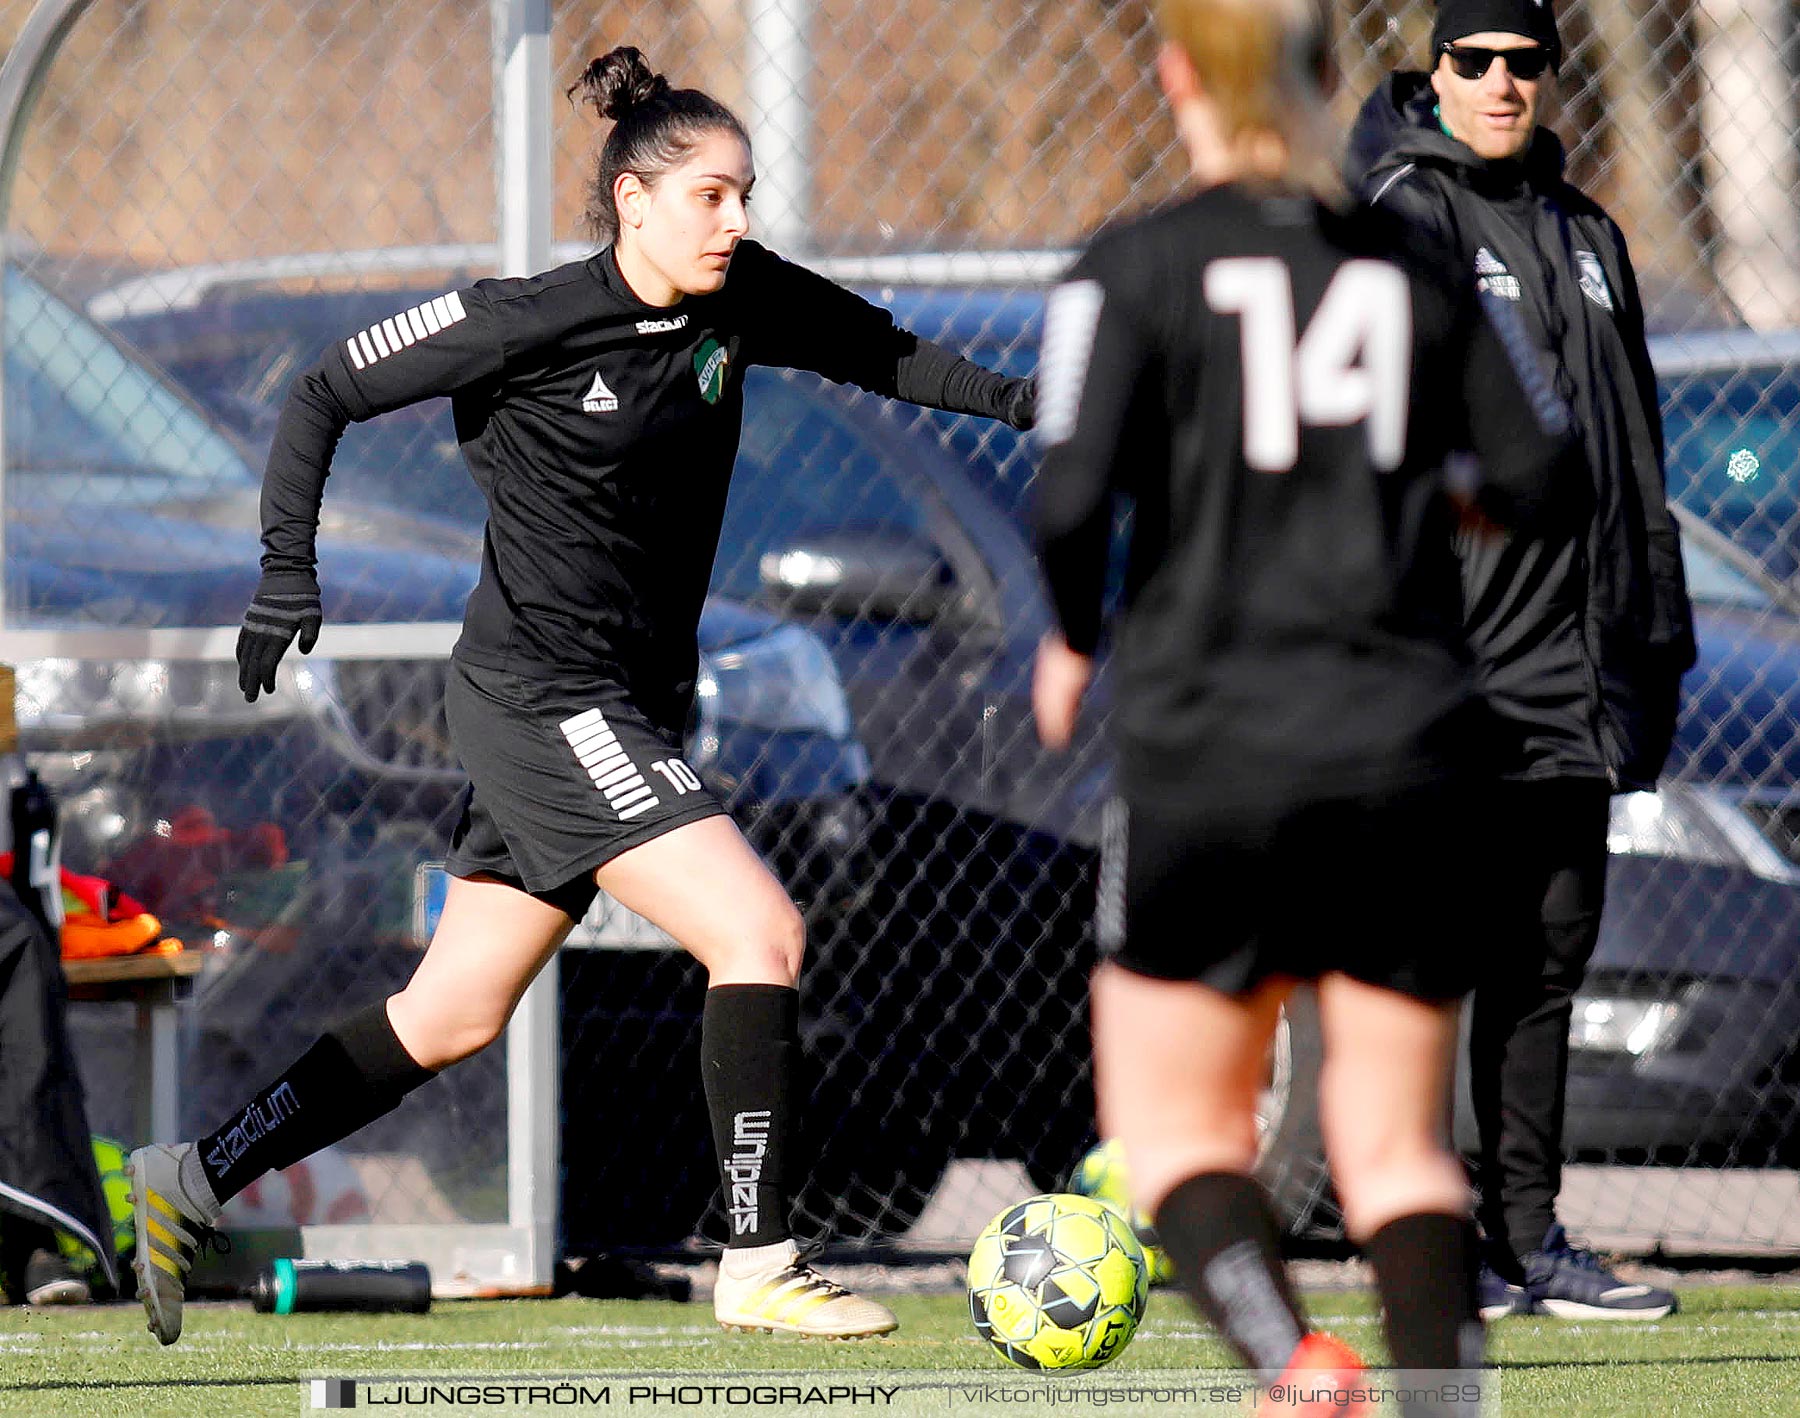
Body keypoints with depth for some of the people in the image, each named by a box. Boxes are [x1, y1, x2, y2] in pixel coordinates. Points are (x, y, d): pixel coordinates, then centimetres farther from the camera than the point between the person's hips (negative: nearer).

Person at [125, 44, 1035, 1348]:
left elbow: (884, 353, 14)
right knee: (760, 932, -16)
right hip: (542, 694, -8)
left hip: (628, 709, 8)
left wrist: (1020, 400, -2)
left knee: (450, 1020, 12)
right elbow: (327, 394, -6)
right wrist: (289, 568, -14)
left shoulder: (740, 300, 2)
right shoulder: (533, 322, -14)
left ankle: (192, 1182, 21)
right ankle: (760, 1266, -11)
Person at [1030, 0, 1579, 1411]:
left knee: (1179, 1135, 9)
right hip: (1410, 750, 3)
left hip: (1208, 753, -3)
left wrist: (1071, 639, 6)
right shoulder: (1420, 267, 6)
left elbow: (1074, 503, -13)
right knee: (1400, 1146, 9)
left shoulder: (1134, 272, -4)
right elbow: (1545, 474, 3)